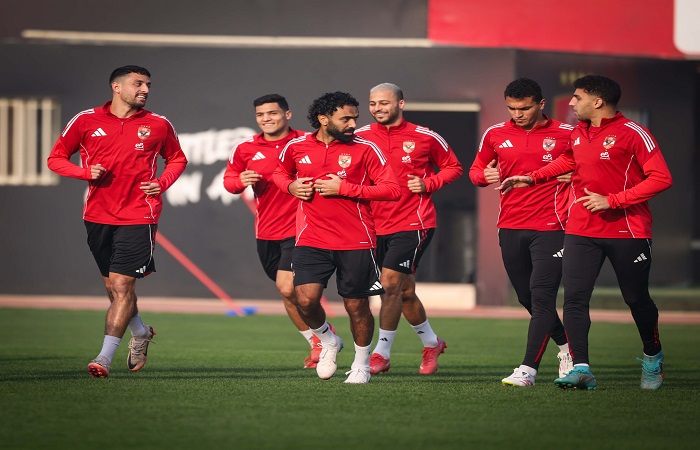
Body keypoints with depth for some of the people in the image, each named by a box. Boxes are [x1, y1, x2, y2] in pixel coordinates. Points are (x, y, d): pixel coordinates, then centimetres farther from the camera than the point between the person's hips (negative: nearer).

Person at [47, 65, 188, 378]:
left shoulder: (158, 125, 3)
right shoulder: (86, 121, 2)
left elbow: (177, 159, 18)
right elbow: (56, 158, 8)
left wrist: (162, 183, -1)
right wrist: (86, 172, -10)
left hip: (138, 217, -2)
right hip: (98, 216, 2)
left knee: (122, 285, -12)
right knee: (113, 287, 12)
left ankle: (105, 358, -13)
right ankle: (141, 333, 39)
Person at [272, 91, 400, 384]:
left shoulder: (365, 149, -3)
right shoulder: (296, 147, 4)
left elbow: (392, 189, -8)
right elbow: (280, 173, 25)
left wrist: (343, 188, -15)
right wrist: (291, 186, 1)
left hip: (356, 242, -1)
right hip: (311, 239, 1)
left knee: (357, 307, 4)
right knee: (305, 299, -15)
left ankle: (361, 364, 27)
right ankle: (328, 342, 16)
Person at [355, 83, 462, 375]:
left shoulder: (424, 137, -2)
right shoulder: (360, 138, 4)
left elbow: (453, 167, 8)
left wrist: (428, 184, -8)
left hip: (413, 223, -4)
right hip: (377, 225, 4)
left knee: (390, 283, -15)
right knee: (404, 291, 13)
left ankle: (382, 353, -7)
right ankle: (431, 343, 33)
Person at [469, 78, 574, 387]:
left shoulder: (566, 134, -1)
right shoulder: (495, 135, 8)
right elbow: (475, 169, 19)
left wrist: (576, 175, -13)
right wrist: (484, 175, -4)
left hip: (550, 227, -5)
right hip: (510, 227, 5)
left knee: (541, 296, -13)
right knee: (527, 298, 11)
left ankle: (528, 369, -15)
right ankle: (565, 346, 33)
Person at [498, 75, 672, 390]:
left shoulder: (632, 133, -12)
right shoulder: (577, 134, 9)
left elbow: (661, 178, -17)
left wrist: (612, 200, -20)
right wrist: (532, 178, 24)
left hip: (627, 231, -5)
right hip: (581, 231, 5)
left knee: (637, 299, 7)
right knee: (574, 297, -10)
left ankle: (653, 358, 32)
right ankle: (581, 369, -11)